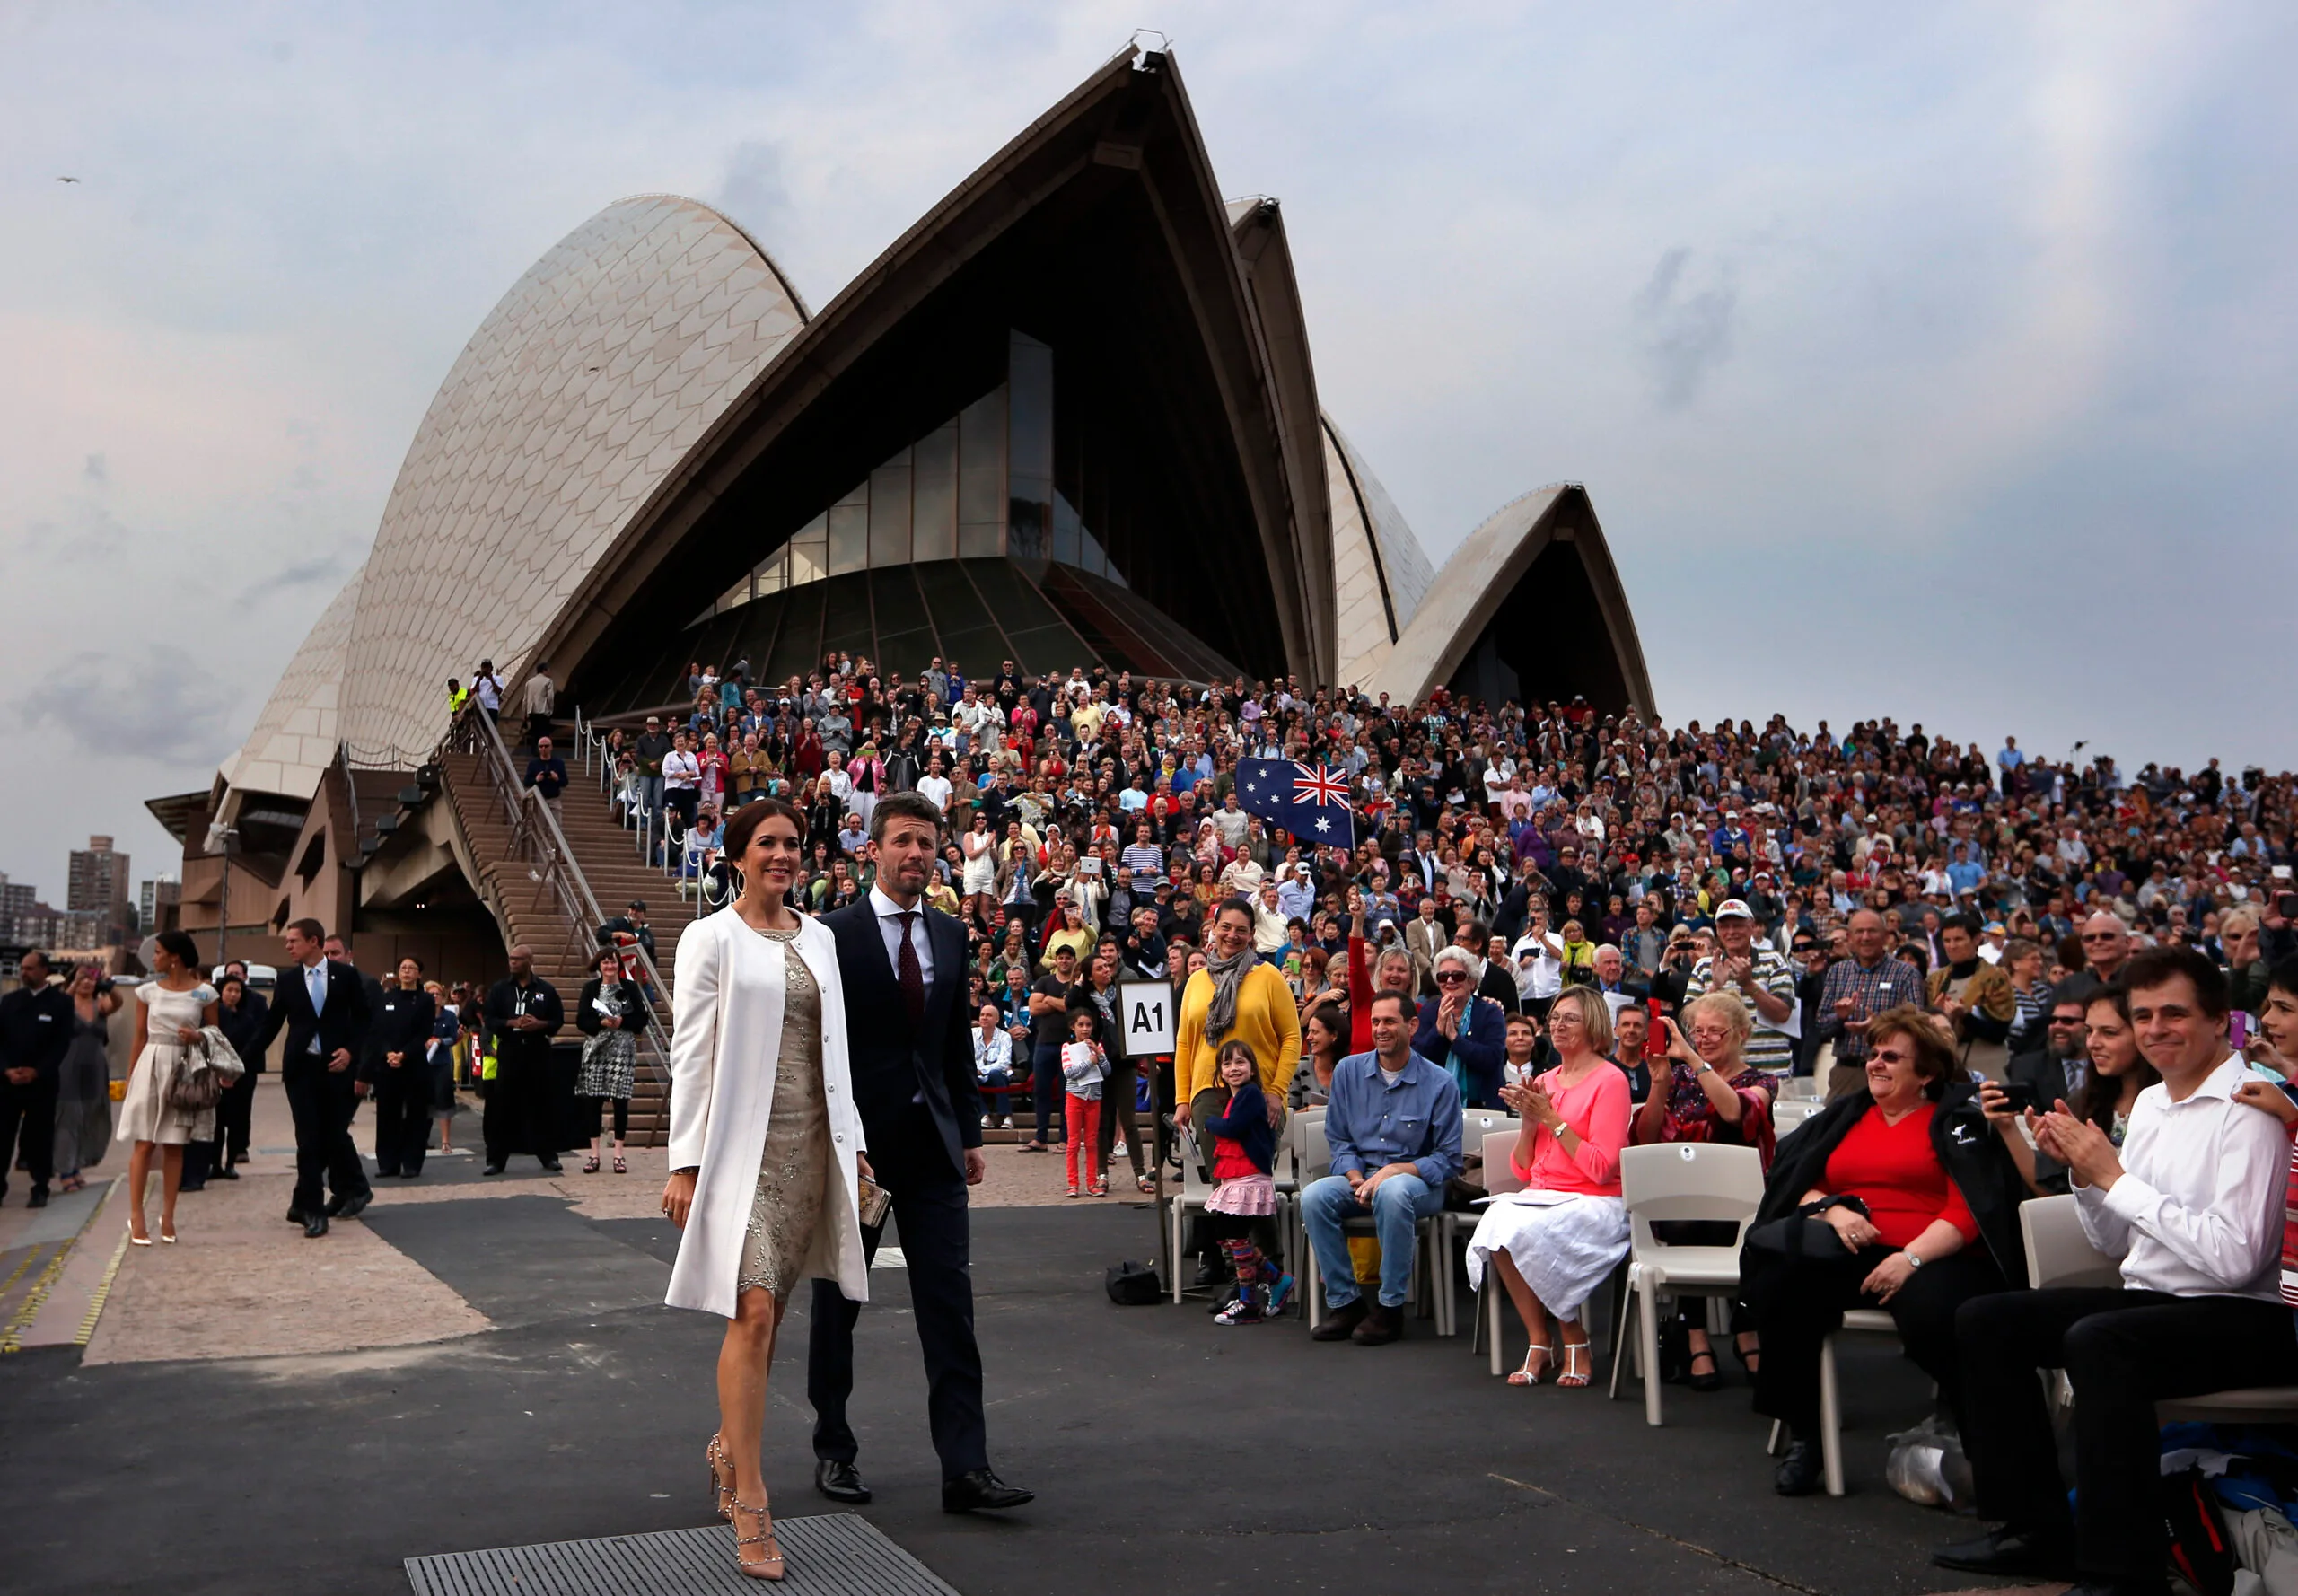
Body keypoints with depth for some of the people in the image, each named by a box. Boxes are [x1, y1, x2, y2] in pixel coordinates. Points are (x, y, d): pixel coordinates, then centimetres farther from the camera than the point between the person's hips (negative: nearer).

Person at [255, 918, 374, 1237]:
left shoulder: (346, 975, 1)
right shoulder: (287, 979, 5)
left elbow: (363, 1017, 4)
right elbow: (271, 1024, 7)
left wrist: (351, 1050, -10)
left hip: (336, 1066, -1)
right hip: (301, 1067, 1)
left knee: (334, 1134, 4)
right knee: (308, 1139, -2)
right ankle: (312, 1209, 4)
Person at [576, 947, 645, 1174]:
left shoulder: (629, 987, 6)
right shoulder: (590, 988, 7)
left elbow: (641, 1018, 4)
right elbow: (581, 1020, 2)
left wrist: (622, 1021, -13)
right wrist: (601, 1023, -15)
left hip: (623, 1049, -1)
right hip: (596, 1048, 1)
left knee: (620, 1100, -2)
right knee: (594, 1100, 0)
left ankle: (619, 1154, 5)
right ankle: (594, 1154, 8)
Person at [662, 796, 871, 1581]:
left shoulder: (819, 938, 13)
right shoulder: (712, 938, -2)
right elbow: (690, 1054, -5)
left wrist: (852, 1139, 12)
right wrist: (684, 1162, -9)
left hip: (811, 1142, 5)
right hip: (742, 1143, -5)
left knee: (770, 1309, 11)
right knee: (753, 1310, -11)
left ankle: (731, 1444, 32)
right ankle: (750, 1505, -5)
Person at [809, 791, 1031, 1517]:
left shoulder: (950, 934, 9)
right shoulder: (831, 935, -7)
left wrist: (970, 1133, 10)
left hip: (931, 1143, 4)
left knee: (949, 1301, -1)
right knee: (837, 1302, 11)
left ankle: (965, 1465, 1)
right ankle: (834, 1450, 28)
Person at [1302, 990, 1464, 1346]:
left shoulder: (1439, 1084, -4)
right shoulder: (1349, 1071, 6)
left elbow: (1448, 1159, -5)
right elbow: (1338, 1139, 10)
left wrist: (1395, 1171, -19)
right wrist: (1357, 1179, -9)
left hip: (1417, 1182, -4)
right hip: (1359, 1178, 4)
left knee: (1392, 1192, -39)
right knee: (1313, 1196, -27)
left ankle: (1389, 1307, -23)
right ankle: (1345, 1302, -15)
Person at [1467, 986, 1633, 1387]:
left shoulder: (1610, 1080, -4)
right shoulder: (1543, 1083, 15)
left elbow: (1601, 1169, -13)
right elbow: (1522, 1171, 15)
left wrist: (1551, 1117, -12)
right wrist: (1529, 1120, -2)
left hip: (1594, 1204, -5)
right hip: (1542, 1198, 5)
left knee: (1523, 1231, -31)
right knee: (1497, 1219, -27)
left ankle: (1574, 1340, -9)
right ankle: (1539, 1341, -15)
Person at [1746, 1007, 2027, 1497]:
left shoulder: (1956, 1118, 10)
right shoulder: (1844, 1116, 25)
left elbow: (1967, 1209, -3)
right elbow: (1795, 1186, 18)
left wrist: (1911, 1257, -17)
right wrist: (1832, 1208, -4)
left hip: (1931, 1256, -4)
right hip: (1847, 1254, 4)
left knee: (1932, 1310, -39)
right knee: (1778, 1276, -29)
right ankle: (1801, 1435, -15)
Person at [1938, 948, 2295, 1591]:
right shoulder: (2150, 1102, 12)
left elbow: (2234, 1259, -24)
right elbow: (2115, 1243, 17)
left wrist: (2117, 1178, -18)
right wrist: (2082, 1171, -1)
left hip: (2240, 1318, -9)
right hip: (2150, 1299, 9)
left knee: (2096, 1340, -34)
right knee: (1985, 1320, -3)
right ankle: (2038, 1531, 4)